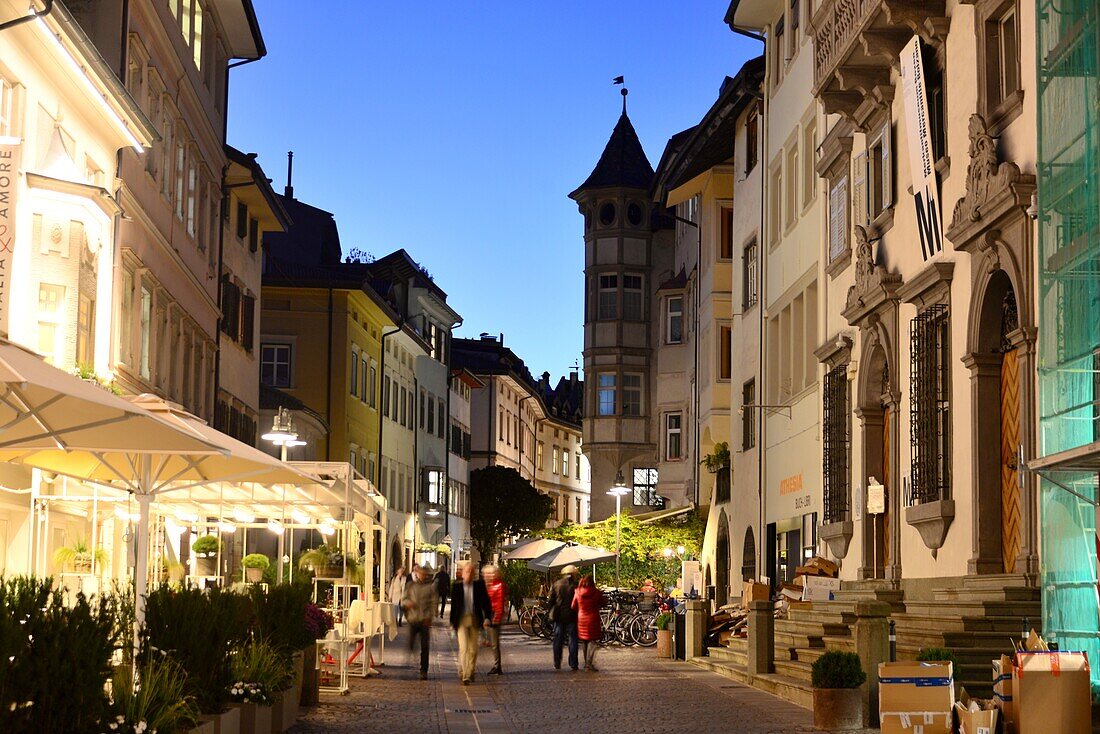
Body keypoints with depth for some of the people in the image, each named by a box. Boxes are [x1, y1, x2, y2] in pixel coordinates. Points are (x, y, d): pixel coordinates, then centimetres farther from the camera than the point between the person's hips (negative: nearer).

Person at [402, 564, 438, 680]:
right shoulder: (410, 585, 9)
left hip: (425, 621, -1)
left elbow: (433, 603, 3)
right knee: (410, 643, -7)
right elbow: (403, 600, 12)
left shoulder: (430, 586, 4)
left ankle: (424, 671, 8)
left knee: (425, 647, 1)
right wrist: (407, 603, -11)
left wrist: (430, 617, -9)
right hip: (412, 619, 1)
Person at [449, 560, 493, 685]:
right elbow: (453, 604, 7)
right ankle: (464, 674, -9)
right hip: (461, 620, -2)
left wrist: (487, 617, -7)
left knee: (473, 649, 8)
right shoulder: (457, 586, 0)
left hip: (475, 620, 2)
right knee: (463, 648, -12)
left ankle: (470, 672, 23)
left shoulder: (479, 585, 2)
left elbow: (486, 602, 4)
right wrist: (452, 621, 9)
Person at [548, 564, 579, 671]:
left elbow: (551, 600, 2)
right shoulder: (575, 585, -8)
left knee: (558, 640, 9)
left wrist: (552, 613, 11)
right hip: (572, 616, -2)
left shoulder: (556, 584, 1)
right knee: (572, 640, 3)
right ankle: (573, 665, 1)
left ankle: (557, 664, 10)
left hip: (559, 617, 3)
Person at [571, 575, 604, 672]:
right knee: (593, 642, -1)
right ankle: (589, 663, -11)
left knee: (585, 642, 16)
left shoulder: (578, 592, -2)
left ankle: (586, 663, 22)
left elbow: (573, 607, 5)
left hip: (581, 619, 4)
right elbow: (603, 603, 4)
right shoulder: (596, 593, -9)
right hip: (593, 620, -4)